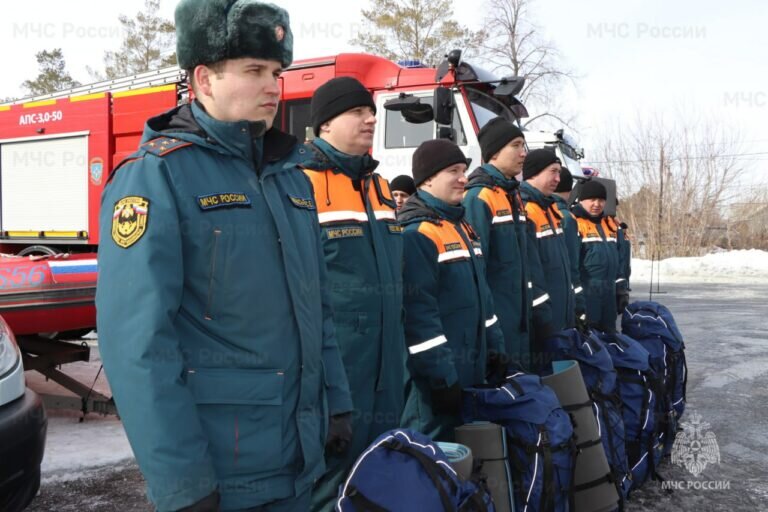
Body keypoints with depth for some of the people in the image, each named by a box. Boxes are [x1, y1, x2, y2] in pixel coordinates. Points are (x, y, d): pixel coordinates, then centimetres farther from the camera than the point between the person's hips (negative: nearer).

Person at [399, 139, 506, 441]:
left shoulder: (462, 226, 15)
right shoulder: (416, 233, -16)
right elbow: (419, 311, -22)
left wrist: (495, 347, 17)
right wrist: (440, 375, -22)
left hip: (472, 369, 9)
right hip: (440, 374, -9)